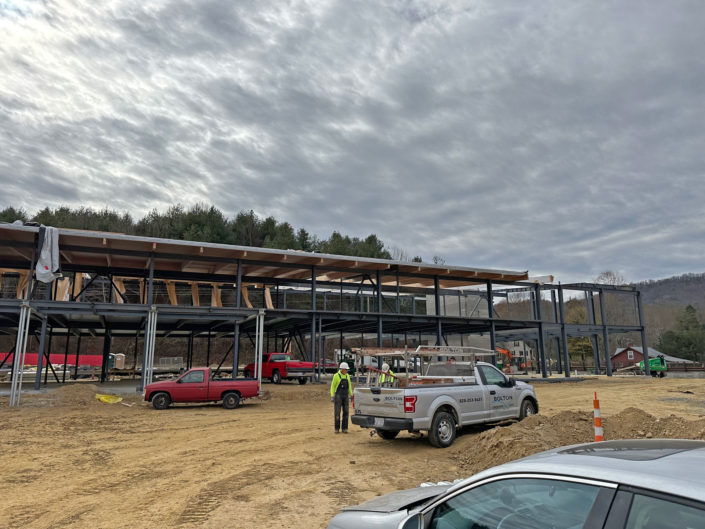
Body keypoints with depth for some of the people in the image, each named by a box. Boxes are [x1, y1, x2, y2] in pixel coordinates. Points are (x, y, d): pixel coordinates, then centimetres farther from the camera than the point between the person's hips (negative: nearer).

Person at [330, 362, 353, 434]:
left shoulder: (347, 376, 7)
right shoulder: (336, 376, -7)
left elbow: (349, 386, 14)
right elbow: (332, 387, -4)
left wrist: (351, 395, 7)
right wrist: (332, 396, -11)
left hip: (345, 396, 4)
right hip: (338, 396, -4)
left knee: (346, 412, 0)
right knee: (337, 412, -3)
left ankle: (344, 428, 7)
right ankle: (337, 428, 7)